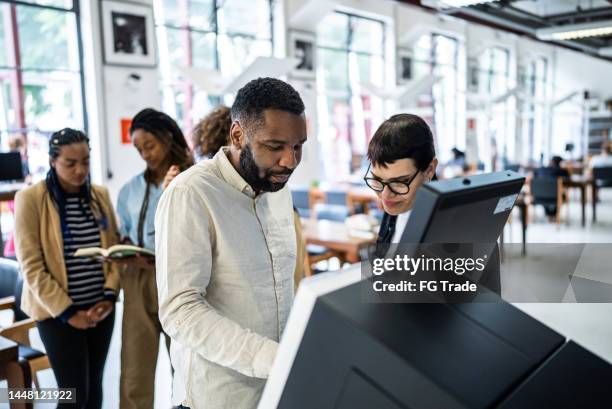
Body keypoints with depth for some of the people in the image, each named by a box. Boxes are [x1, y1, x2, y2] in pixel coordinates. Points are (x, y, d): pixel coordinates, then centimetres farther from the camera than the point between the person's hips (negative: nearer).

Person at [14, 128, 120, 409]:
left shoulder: (100, 195, 5)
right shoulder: (30, 199, -10)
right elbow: (31, 266, -11)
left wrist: (110, 295, -4)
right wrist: (66, 311, -13)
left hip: (100, 307, 5)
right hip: (58, 312, -4)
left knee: (94, 385, 13)